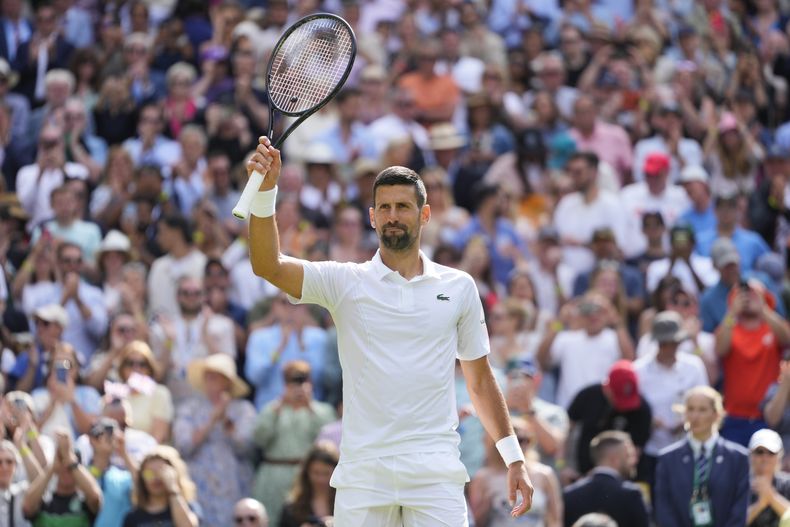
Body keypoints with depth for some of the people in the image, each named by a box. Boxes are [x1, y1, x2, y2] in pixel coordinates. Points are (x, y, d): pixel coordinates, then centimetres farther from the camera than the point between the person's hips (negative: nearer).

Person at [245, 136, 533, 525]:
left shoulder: (459, 287, 10)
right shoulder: (345, 283, 6)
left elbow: (479, 380, 17)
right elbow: (269, 267, -9)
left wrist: (514, 458, 13)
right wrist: (264, 191, -22)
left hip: (436, 475, 0)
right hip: (362, 474, 0)